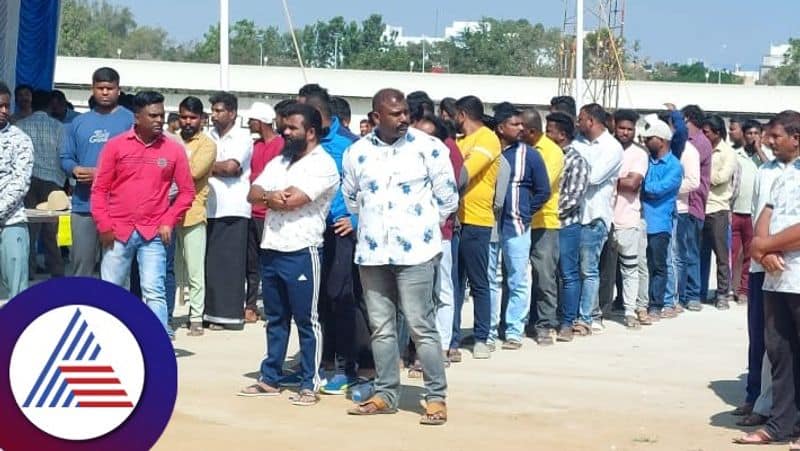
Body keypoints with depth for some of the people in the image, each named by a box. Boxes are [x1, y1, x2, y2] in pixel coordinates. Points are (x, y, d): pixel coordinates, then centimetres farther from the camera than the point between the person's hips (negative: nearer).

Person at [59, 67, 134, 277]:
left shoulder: (130, 120, 2)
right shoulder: (78, 122, 16)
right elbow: (65, 156, 15)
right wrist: (75, 170, -9)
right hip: (83, 204, 4)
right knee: (81, 264, 8)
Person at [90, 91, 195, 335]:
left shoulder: (173, 149, 3)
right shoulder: (116, 145, 1)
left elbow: (187, 191, 7)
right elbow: (99, 189, 3)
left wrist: (169, 222, -2)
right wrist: (104, 226, -4)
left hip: (153, 234, -1)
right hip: (118, 232, 1)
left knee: (155, 292, -7)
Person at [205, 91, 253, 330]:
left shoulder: (242, 137, -1)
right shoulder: (210, 137, 15)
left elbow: (230, 167, -12)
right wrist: (219, 169, -7)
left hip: (232, 209, -5)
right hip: (210, 208, 5)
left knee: (229, 262, -4)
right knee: (211, 261, 4)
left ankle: (230, 314, -1)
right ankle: (212, 312, 9)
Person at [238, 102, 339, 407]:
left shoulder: (322, 165, -8)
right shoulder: (279, 161, 17)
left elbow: (293, 199, -18)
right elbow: (253, 194, 9)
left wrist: (267, 197, 1)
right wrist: (273, 196, -12)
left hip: (301, 251, -8)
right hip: (271, 248, 8)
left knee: (306, 321, -1)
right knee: (275, 319, 15)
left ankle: (309, 385, 4)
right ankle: (270, 379, 22)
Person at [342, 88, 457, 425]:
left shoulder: (429, 147, -5)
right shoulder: (357, 153, 6)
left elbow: (447, 198, 1)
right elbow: (350, 199, 19)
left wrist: (423, 226, 9)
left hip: (414, 252, -4)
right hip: (372, 252, 4)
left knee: (421, 327, -3)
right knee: (381, 327, 11)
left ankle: (436, 397, 4)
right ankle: (385, 394, 21)